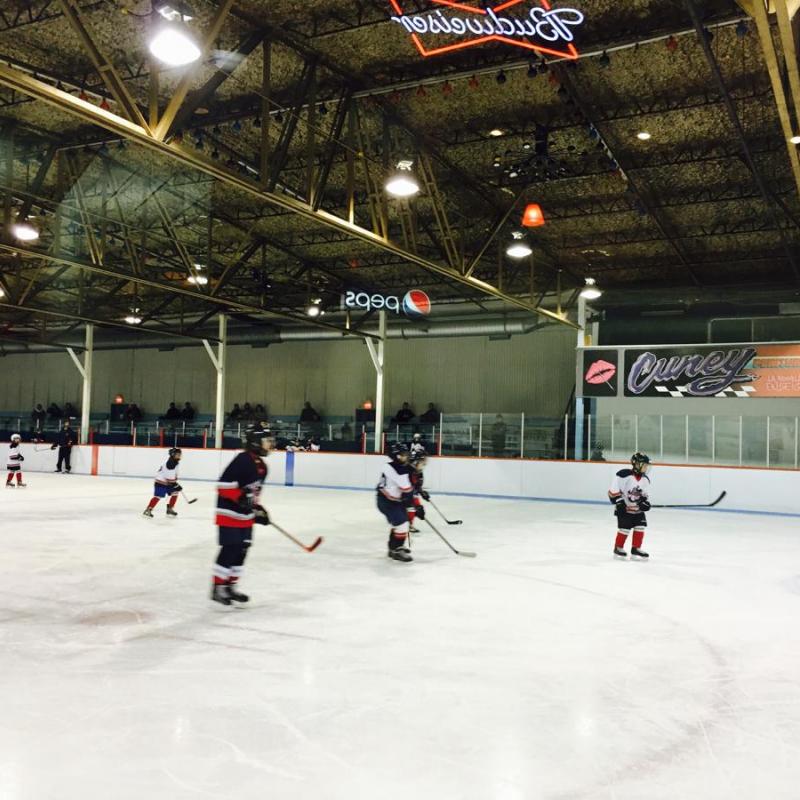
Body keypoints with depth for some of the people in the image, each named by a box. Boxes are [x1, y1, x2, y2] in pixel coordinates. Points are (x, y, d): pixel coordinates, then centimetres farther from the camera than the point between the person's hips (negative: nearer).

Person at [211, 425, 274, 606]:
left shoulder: (262, 466, 11)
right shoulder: (243, 460, -19)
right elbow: (224, 484, -23)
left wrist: (258, 508, 14)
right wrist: (241, 498, -27)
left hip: (246, 515, 9)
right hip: (230, 513, -9)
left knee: (241, 550, 11)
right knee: (229, 549, -8)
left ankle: (231, 586, 21)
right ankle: (218, 587, 2)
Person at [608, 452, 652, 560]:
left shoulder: (645, 479, 3)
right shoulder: (624, 475, -19)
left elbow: (645, 493, 17)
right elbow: (613, 490, -17)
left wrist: (645, 502, -1)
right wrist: (619, 502, -19)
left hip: (638, 509, 6)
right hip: (624, 509, -6)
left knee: (640, 527, 0)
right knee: (624, 528, -5)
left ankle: (636, 549, 12)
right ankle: (618, 548, 14)